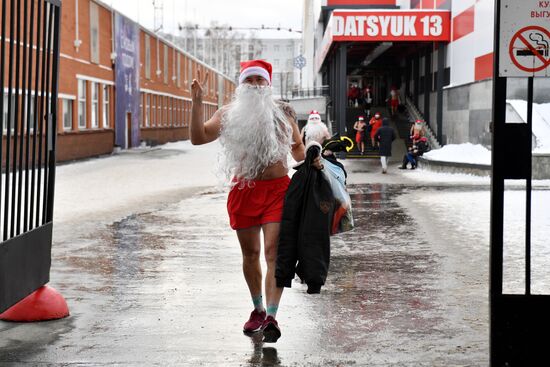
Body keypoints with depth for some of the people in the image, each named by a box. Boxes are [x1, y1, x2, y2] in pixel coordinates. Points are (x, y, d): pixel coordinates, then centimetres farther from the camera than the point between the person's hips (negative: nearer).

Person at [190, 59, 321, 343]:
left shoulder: (282, 112, 6)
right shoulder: (229, 114, 5)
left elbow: (297, 147, 18)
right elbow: (198, 138, -4)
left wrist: (309, 160, -3)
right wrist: (197, 103, -13)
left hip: (277, 189, -1)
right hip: (244, 190, 2)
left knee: (273, 252, -11)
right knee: (250, 253, 13)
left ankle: (271, 317, -16)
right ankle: (258, 310, 31)